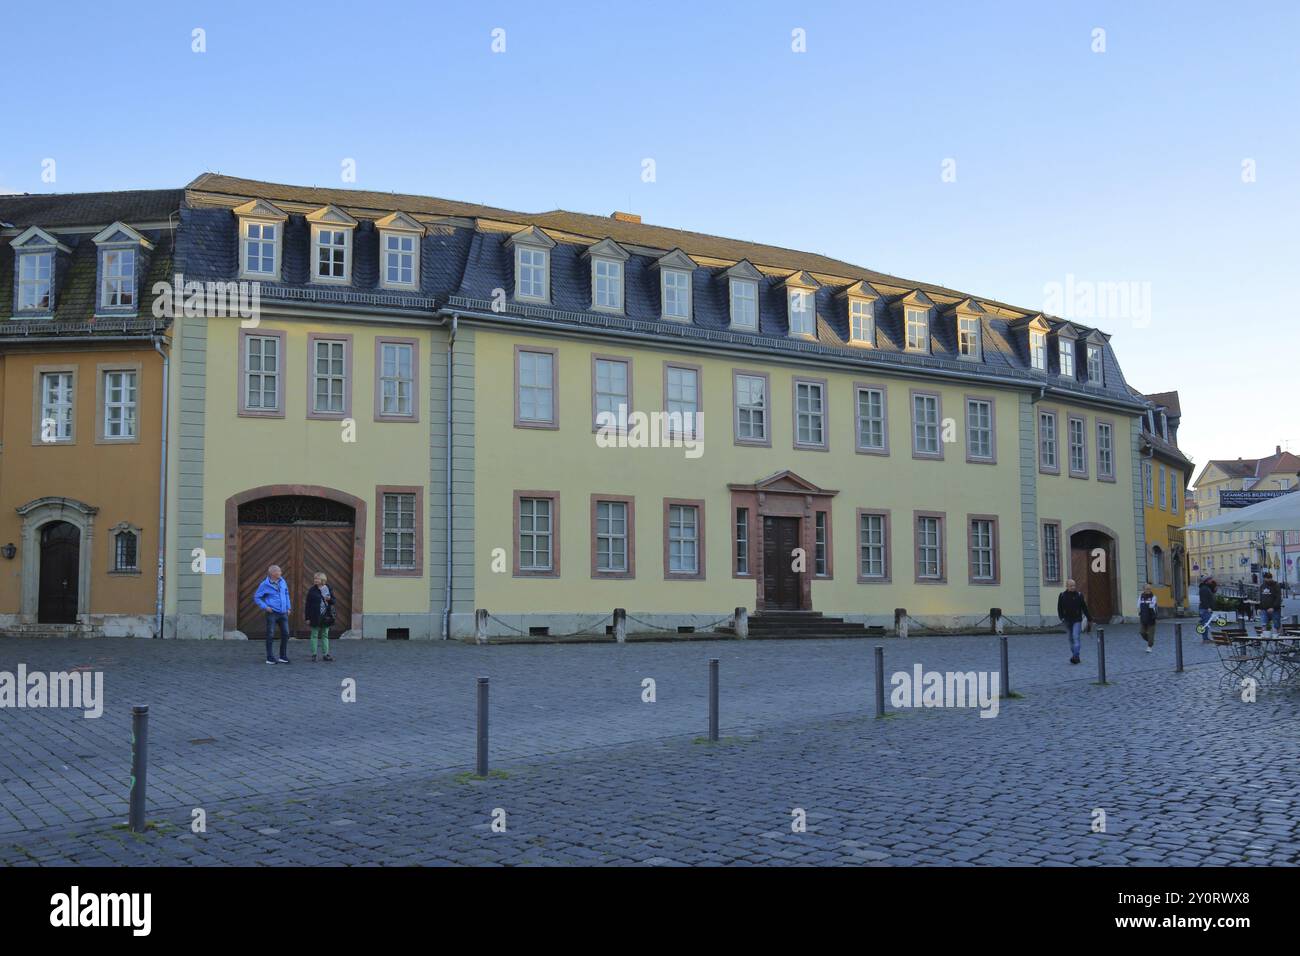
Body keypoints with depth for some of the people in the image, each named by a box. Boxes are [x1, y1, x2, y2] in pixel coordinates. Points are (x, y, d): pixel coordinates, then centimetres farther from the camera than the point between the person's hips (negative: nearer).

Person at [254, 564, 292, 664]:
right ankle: (270, 658, 6)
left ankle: (283, 657, 18)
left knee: (285, 634, 6)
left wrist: (288, 607, 14)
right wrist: (265, 607, -11)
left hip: (283, 613, 5)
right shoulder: (265, 584, -7)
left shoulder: (282, 581, 7)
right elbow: (256, 597, -2)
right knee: (270, 635, -1)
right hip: (272, 613, -5)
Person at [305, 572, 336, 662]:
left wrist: (329, 599, -12)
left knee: (325, 635, 10)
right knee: (314, 635, 3)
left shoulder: (328, 589, 4)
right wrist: (308, 617, -9)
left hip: (326, 616, 3)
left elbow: (333, 601, 11)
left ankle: (326, 654, 16)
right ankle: (313, 655, 8)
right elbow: (308, 604, -5)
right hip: (315, 617, -3)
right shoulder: (312, 590, -5)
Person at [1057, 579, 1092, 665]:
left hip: (1077, 620, -3)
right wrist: (1061, 618, -6)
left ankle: (1076, 656, -20)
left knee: (1076, 637, -15)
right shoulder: (1062, 595, 1)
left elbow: (1085, 608, 2)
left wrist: (1090, 619, 4)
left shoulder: (1079, 595, -3)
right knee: (1071, 639, 9)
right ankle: (1075, 657, 19)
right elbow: (1059, 608, 7)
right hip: (1067, 621, 3)